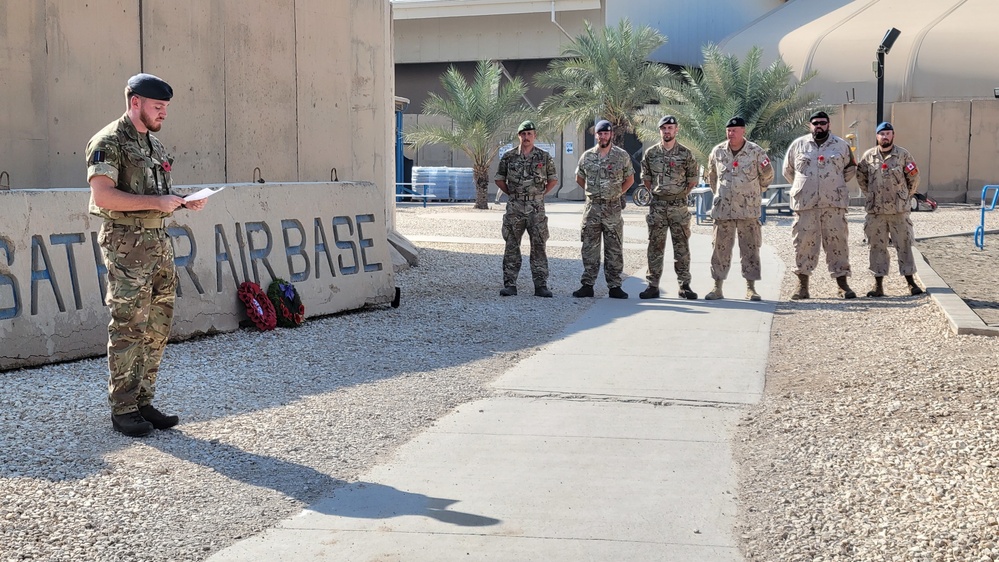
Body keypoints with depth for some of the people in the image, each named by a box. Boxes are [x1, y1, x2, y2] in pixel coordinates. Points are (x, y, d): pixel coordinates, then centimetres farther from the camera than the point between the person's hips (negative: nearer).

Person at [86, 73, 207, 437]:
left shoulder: (154, 144, 17)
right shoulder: (109, 142, -9)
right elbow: (103, 195, -20)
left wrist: (185, 202, 5)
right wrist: (156, 202, -21)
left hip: (158, 241, 9)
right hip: (127, 243, -9)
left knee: (157, 328, 9)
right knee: (128, 328, -6)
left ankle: (143, 402, 17)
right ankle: (123, 410, 2)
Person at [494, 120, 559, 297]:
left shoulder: (544, 157, 3)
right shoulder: (509, 157, 3)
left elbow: (553, 179, 12)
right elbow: (499, 179, 12)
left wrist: (541, 194, 5)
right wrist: (511, 194, 6)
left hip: (536, 208, -1)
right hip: (514, 208, 1)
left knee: (538, 246, 0)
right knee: (512, 246, 2)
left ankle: (541, 285, 3)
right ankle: (509, 285, 6)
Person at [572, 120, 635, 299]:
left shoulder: (622, 156, 1)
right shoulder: (586, 156, 5)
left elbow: (630, 179, 11)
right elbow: (579, 178, 18)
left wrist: (617, 193, 5)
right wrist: (592, 192, 12)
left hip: (613, 208, -1)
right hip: (592, 207, 1)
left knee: (614, 249, 1)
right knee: (589, 247, 2)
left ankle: (614, 286, 6)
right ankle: (587, 285, 7)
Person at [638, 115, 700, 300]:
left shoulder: (686, 154, 1)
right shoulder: (650, 153, 5)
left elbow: (693, 179, 8)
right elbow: (645, 177, 14)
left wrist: (681, 194, 3)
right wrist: (655, 192, 7)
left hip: (679, 206, -1)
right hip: (657, 206, 1)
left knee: (682, 246, 1)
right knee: (655, 246, 2)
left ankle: (684, 286, 7)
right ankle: (653, 286, 6)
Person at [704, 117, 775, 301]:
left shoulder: (756, 152, -3)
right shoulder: (717, 152, 5)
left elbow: (767, 175, 9)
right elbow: (712, 176, 21)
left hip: (748, 210, -2)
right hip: (722, 209, 2)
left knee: (750, 248, 1)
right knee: (720, 248, 3)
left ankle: (751, 287, 9)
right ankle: (717, 287, 10)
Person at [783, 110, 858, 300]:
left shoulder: (841, 145, 8)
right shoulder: (798, 145, 9)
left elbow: (851, 169, 19)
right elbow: (788, 170, 18)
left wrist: (836, 186, 13)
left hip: (834, 204, 0)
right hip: (805, 204, 0)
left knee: (837, 241, -1)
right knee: (803, 242, -1)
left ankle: (842, 283, 6)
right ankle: (802, 284, 7)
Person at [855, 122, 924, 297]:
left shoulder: (903, 155, 0)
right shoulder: (868, 156, 4)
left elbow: (914, 177, 7)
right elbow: (861, 177, 16)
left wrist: (906, 196, 9)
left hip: (899, 210, -1)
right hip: (875, 210, 1)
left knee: (904, 245, 2)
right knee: (877, 247, 4)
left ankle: (911, 281, 8)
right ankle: (878, 284, 9)